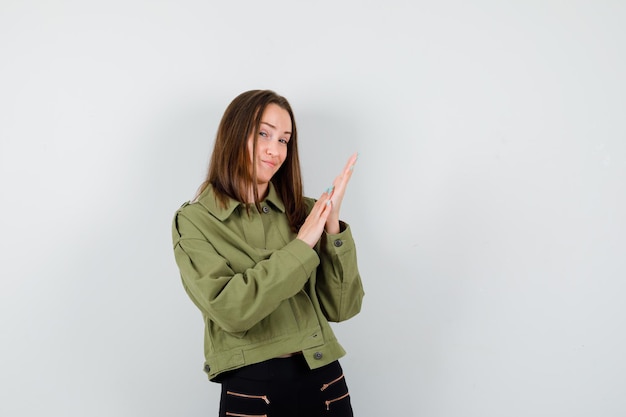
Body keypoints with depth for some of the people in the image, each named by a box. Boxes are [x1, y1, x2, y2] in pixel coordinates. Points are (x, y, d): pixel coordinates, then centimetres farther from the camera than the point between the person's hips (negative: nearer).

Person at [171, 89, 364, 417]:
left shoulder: (304, 212, 5)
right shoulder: (195, 221, -5)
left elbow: (341, 308, -2)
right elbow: (229, 310, -18)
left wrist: (332, 227, -12)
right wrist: (300, 246, -16)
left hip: (324, 381, 3)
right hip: (250, 389, -3)